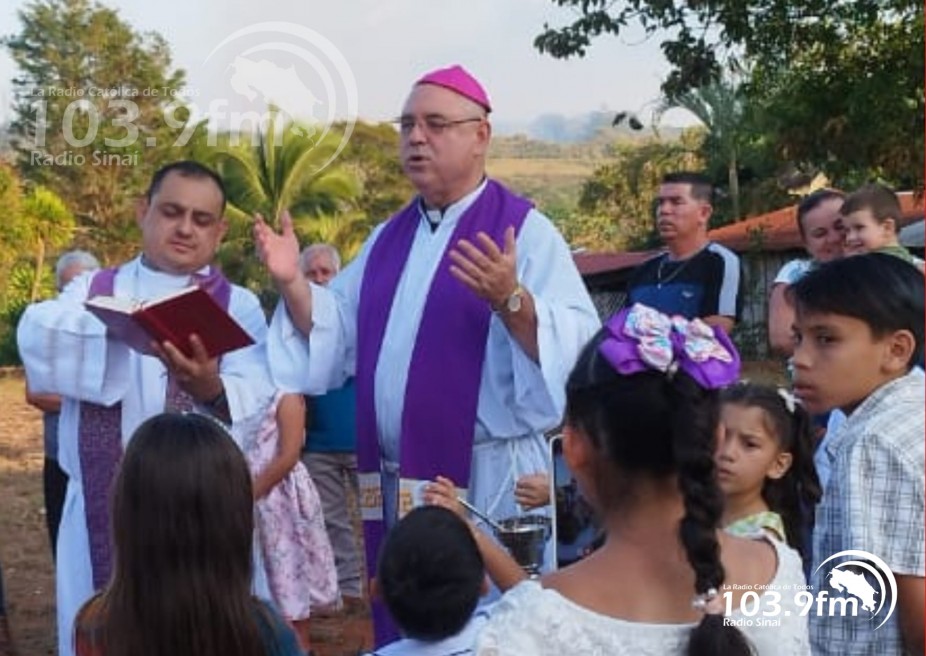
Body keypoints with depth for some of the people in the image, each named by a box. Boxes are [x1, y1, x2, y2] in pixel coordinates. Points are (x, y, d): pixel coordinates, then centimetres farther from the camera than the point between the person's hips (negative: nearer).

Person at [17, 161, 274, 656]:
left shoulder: (237, 306, 4)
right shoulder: (91, 290, 9)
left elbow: (256, 401, -13)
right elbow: (37, 334, -13)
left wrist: (211, 389, -36)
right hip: (103, 515, 1)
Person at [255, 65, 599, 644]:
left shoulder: (525, 231, -8)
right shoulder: (389, 238, 13)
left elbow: (575, 349, -20)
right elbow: (337, 336, 13)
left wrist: (511, 301, -36)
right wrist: (294, 284, -2)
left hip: (485, 480, -6)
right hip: (396, 482, 7)